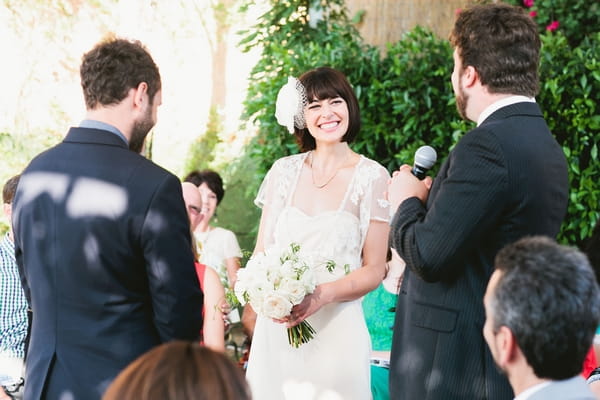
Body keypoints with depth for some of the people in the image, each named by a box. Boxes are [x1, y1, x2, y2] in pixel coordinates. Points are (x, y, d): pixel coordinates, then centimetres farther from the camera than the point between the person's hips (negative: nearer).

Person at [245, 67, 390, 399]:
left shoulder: (372, 177, -2)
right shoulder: (284, 171, 6)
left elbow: (374, 270, -2)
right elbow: (260, 253, 11)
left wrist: (321, 297, -18)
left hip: (336, 331, -3)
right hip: (275, 328, 3)